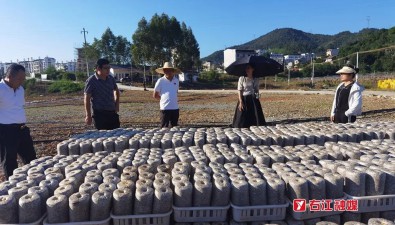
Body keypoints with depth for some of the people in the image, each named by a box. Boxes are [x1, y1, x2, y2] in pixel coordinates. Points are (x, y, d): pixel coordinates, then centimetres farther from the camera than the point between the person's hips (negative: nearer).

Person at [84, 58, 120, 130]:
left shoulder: (111, 79, 6)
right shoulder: (91, 81, -10)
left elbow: (116, 90, 24)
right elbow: (87, 99, -10)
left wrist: (117, 104, 14)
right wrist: (88, 115, -12)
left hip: (112, 112, 5)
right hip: (99, 114, -5)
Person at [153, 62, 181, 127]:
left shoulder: (176, 81, 7)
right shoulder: (160, 81, -5)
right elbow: (155, 95, 1)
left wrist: (173, 99, 10)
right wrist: (164, 99, 7)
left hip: (175, 108, 4)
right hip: (165, 108, -4)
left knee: (174, 127, 13)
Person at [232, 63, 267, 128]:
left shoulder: (256, 80, 8)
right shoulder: (242, 79, -1)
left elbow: (257, 91, 12)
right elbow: (240, 91, -5)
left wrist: (257, 99, 5)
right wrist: (240, 102, -13)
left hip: (254, 100, 3)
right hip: (244, 100, -3)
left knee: (256, 117, 2)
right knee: (243, 118, 0)